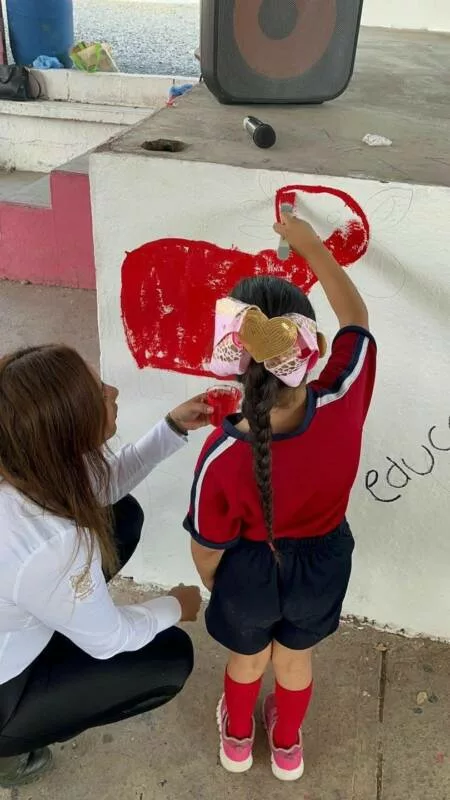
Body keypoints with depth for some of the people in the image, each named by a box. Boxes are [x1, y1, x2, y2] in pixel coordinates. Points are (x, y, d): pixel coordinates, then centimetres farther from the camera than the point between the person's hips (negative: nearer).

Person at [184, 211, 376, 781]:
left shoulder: (224, 454, -37)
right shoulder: (344, 405, -33)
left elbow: (207, 548, -19)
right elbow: (355, 316, -12)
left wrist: (210, 583, 5)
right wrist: (309, 245, -3)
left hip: (251, 572, -2)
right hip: (323, 563, 2)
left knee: (247, 657, 31)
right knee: (296, 658, 32)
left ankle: (237, 740, 63)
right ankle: (288, 747, 62)